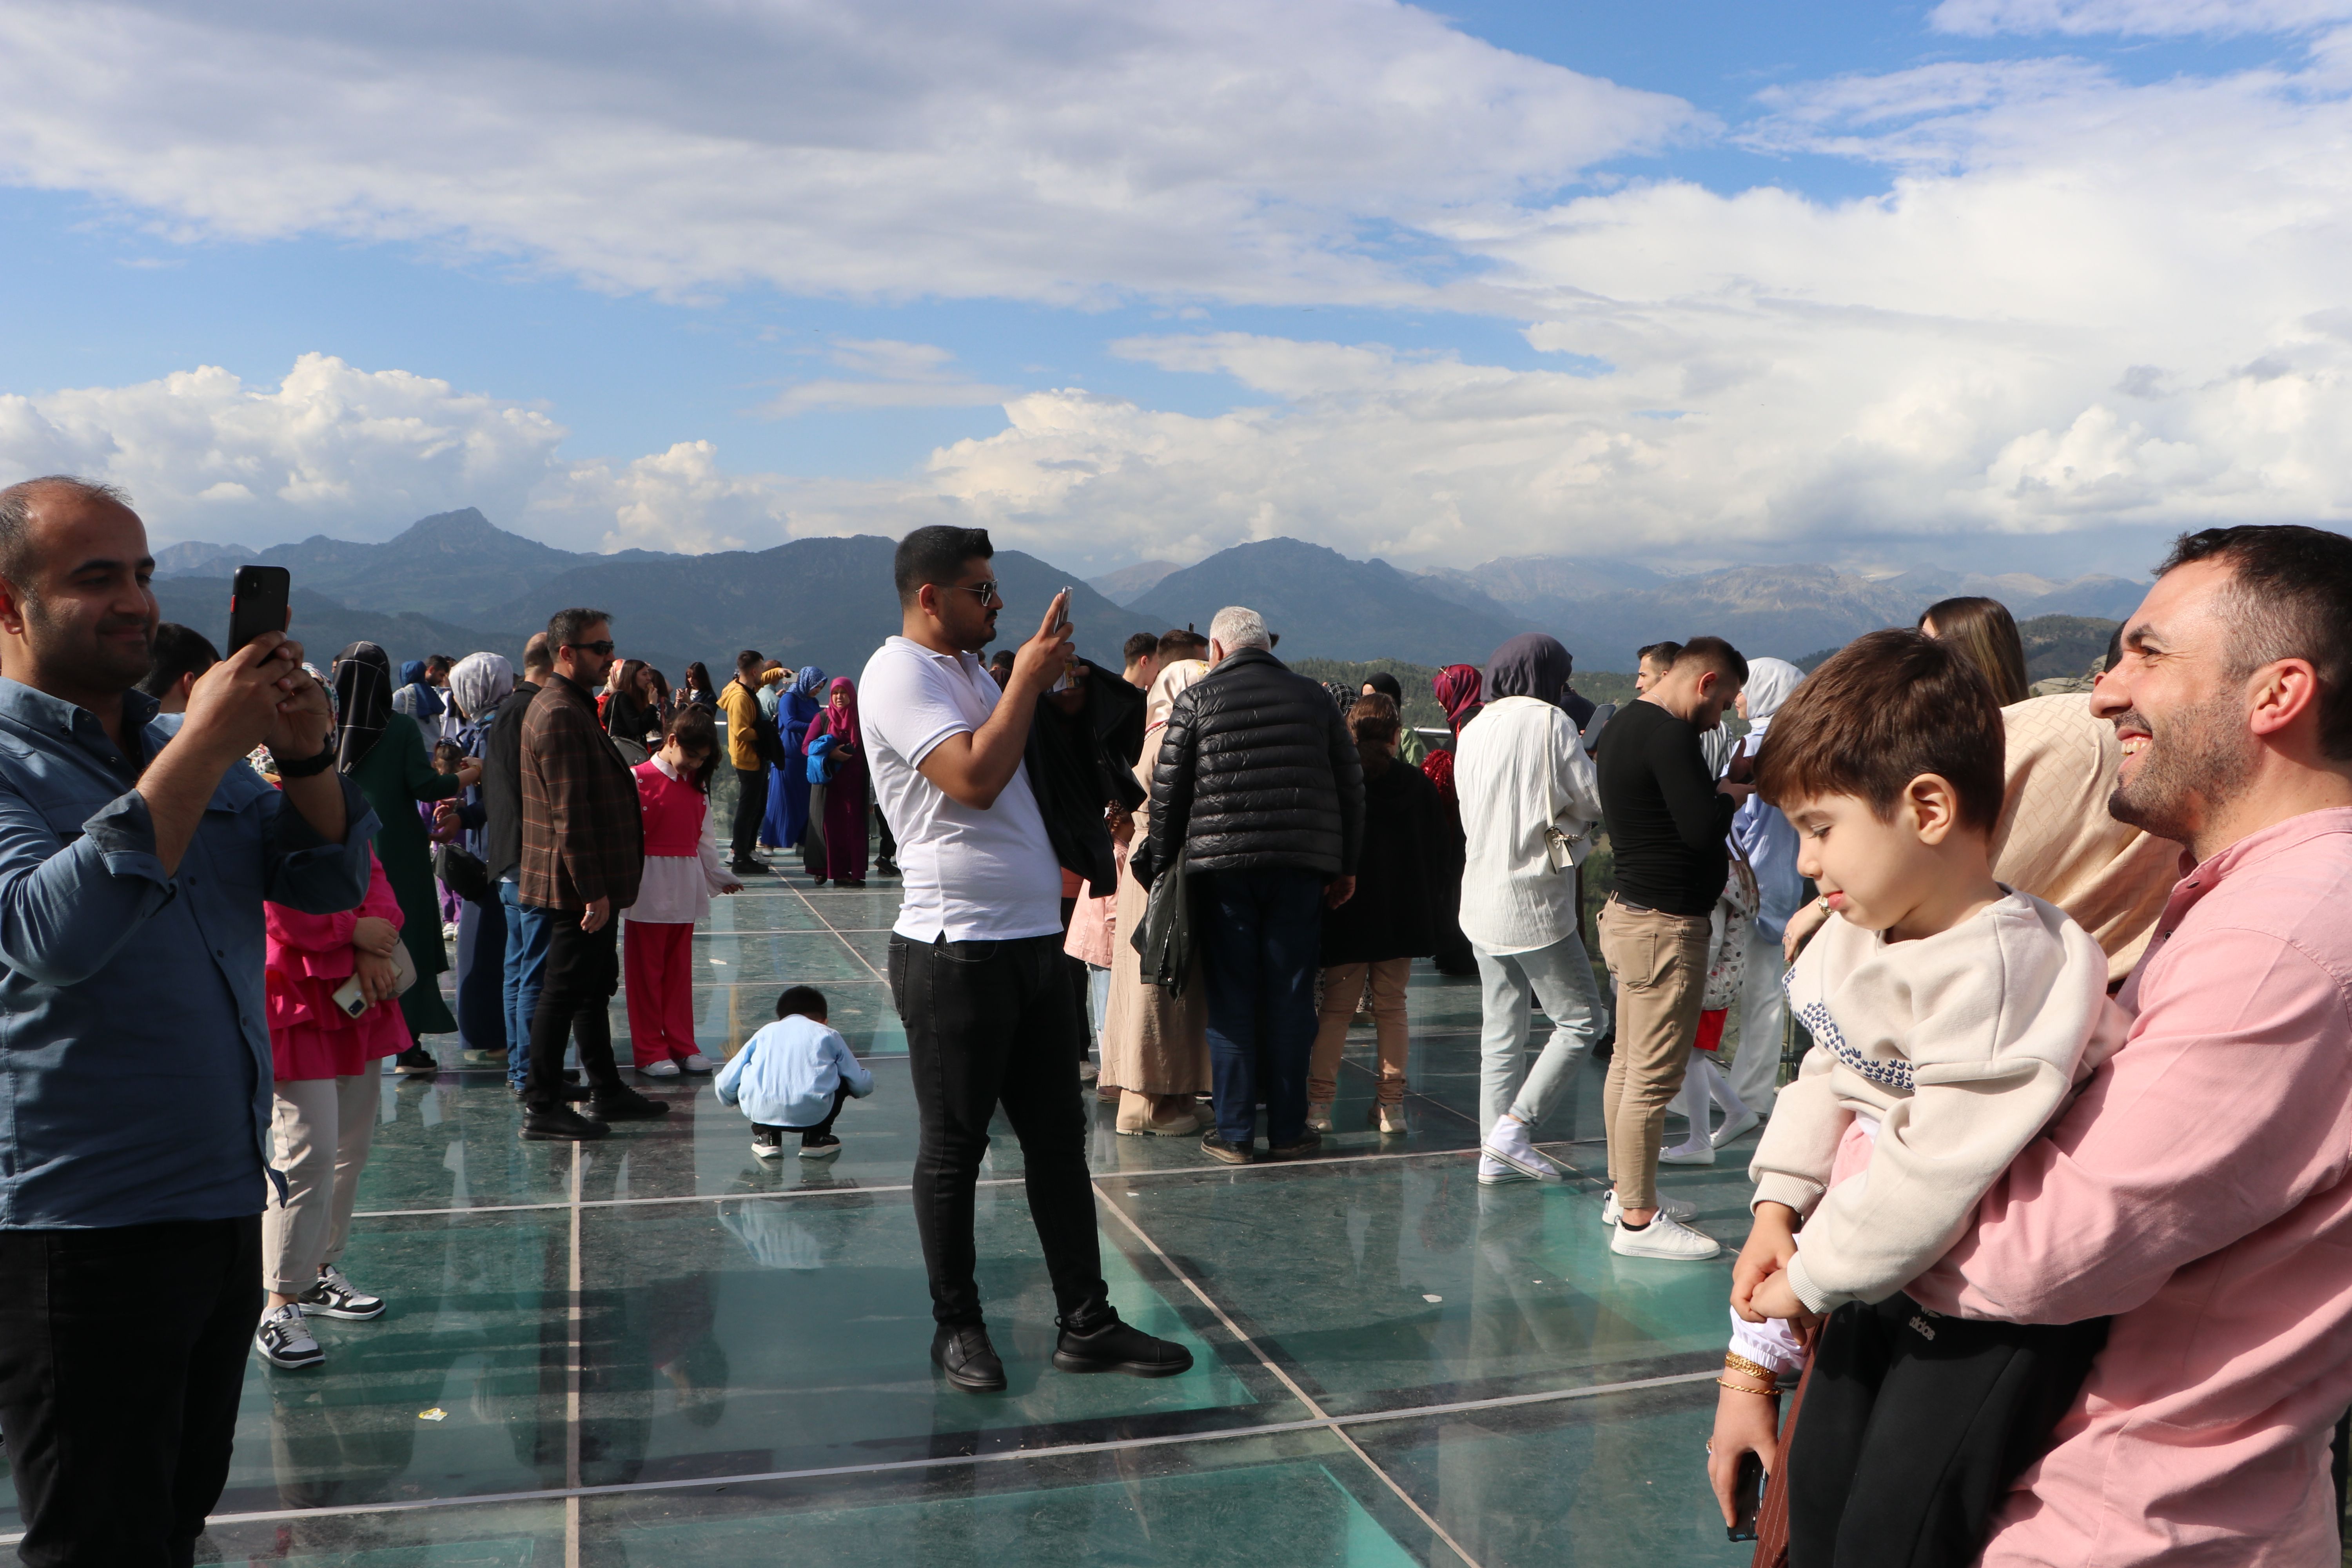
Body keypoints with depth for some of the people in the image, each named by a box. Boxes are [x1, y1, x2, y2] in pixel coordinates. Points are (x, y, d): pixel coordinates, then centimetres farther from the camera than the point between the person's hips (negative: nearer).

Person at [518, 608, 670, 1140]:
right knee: (564, 993, -4)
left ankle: (607, 1093, 26)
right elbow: (570, 815, -23)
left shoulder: (572, 707, 17)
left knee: (596, 988, 17)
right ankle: (542, 1109, 3)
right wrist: (593, 891, -23)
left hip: (589, 884, 11)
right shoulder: (560, 715, -18)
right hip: (578, 888, -11)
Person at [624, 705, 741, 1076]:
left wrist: (718, 875, 25)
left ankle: (681, 1044, 19)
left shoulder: (697, 784, 12)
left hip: (686, 889, 6)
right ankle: (650, 1051, 9)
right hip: (650, 890, -6)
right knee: (647, 972, 3)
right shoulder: (638, 779, -9)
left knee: (680, 970, 12)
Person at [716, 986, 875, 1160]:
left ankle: (767, 1136, 21)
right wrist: (865, 1073, 46)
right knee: (842, 1078, 26)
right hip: (813, 1114, -1)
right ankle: (816, 1137, 21)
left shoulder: (765, 1033, 26)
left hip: (760, 1111, 1)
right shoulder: (827, 1035, 23)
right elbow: (862, 1086, 21)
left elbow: (725, 1084, 22)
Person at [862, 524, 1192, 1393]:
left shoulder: (973, 671, 18)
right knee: (953, 1151, 4)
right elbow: (974, 779, -21)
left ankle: (1086, 1324, 18)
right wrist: (1030, 677, -13)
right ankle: (957, 1326, 19)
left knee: (1059, 1139, 11)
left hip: (1033, 940, 9)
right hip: (956, 951, -9)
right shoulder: (901, 675, -9)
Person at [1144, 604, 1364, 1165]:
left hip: (1222, 865, -2)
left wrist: (1162, 865, 9)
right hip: (1303, 865, 2)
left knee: (1231, 1000, 4)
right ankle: (1288, 1129, 12)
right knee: (1291, 998, 7)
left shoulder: (1197, 699, 2)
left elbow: (1167, 790, 0)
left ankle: (1234, 1133, 7)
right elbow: (1351, 785, 11)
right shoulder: (1314, 697, 10)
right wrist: (1347, 865, 17)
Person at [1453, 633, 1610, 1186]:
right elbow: (1593, 800, -7)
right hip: (1534, 901, -7)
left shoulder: (1473, 732, 11)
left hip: (1482, 902, 7)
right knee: (1580, 1020, 2)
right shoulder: (1549, 722, -9)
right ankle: (1513, 1128, -6)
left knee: (1502, 1031, 11)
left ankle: (1496, 1153, 12)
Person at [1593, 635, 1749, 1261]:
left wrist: (1716, 792, 5)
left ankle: (1623, 1191, 28)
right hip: (1666, 924, -11)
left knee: (1628, 1062, 17)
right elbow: (1703, 828, -25)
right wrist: (1729, 797, -6)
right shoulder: (1669, 734, -19)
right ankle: (1638, 1220, 0)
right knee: (1653, 1078, -5)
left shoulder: (1625, 725, 14)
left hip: (1633, 911, 11)